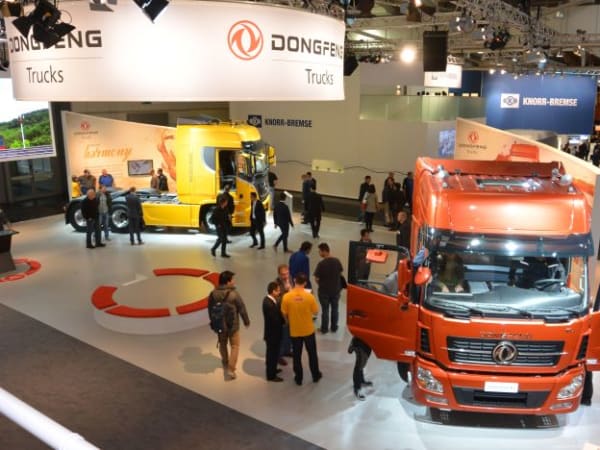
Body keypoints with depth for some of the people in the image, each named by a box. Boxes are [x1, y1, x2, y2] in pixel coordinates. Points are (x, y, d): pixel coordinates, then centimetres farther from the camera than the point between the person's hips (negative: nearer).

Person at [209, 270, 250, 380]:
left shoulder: (213, 294, -8)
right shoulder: (234, 293, -20)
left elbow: (210, 309, 3)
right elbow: (242, 308, -13)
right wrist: (246, 321, 3)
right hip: (233, 324, -4)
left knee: (222, 344, 24)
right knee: (235, 346, 9)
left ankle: (225, 364, 42)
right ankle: (231, 369, 2)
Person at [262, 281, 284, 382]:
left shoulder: (268, 299, 0)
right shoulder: (269, 304, -31)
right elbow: (275, 320, -28)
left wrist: (283, 316, -7)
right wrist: (285, 320, -13)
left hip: (272, 332, 10)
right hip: (272, 333, -10)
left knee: (272, 352, 26)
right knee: (273, 353, 7)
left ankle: (272, 369, 45)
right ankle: (271, 375, 22)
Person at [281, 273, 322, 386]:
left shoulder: (287, 297, -17)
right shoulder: (309, 296, -18)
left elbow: (284, 314, -5)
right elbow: (315, 311, -5)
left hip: (294, 331, 0)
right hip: (308, 330, 0)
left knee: (297, 355, 16)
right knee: (312, 353, 19)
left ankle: (298, 378, 28)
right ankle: (316, 376, 33)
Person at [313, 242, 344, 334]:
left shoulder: (321, 264, -23)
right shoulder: (337, 261, -9)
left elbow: (316, 279, -17)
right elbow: (340, 273, 4)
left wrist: (321, 284, 4)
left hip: (324, 290, -4)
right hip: (336, 289, 4)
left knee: (325, 310, 11)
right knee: (335, 309, 18)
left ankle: (324, 329, 23)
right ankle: (334, 327, 30)